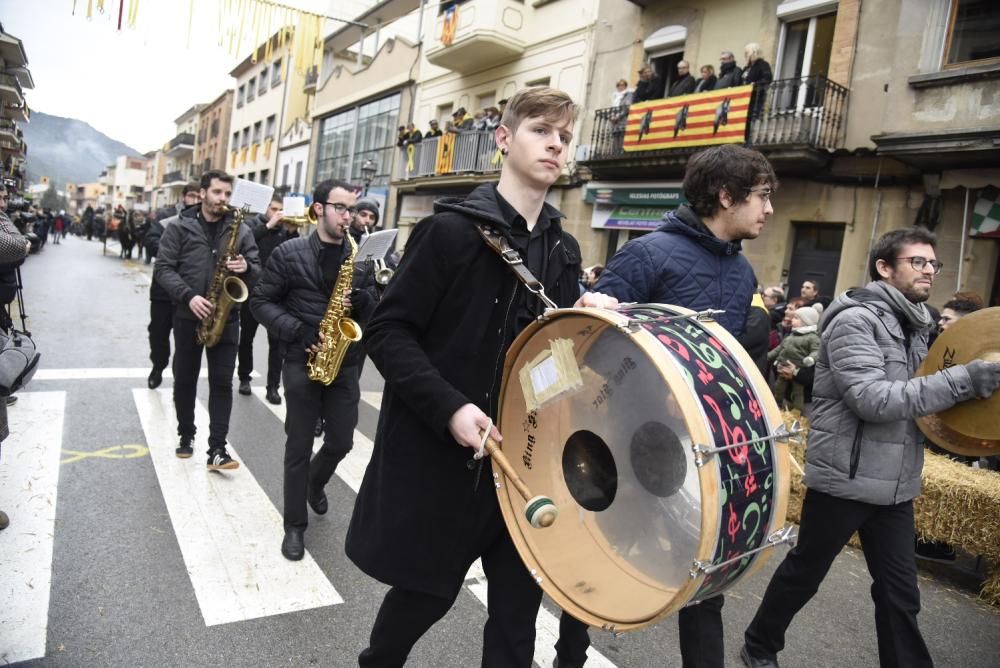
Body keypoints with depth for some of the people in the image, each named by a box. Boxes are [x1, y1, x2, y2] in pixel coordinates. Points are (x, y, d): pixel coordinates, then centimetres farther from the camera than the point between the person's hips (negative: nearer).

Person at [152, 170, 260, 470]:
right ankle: (186, 434, 30)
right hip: (188, 315, 0)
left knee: (222, 382, -3)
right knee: (185, 379, 11)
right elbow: (163, 268, -5)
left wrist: (246, 267, -17)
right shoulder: (179, 226, -1)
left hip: (226, 317, 0)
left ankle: (217, 449, -1)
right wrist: (188, 296, -19)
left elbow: (258, 268, 6)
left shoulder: (241, 230, 4)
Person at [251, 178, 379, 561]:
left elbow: (374, 310, 9)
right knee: (299, 446, 4)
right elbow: (261, 303, -3)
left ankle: (315, 483, 43)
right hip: (302, 362, -3)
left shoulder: (358, 258, 6)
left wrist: (359, 300, -14)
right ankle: (295, 525, 19)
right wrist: (300, 332, -16)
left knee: (341, 442, 10)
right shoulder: (288, 253, -4)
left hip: (345, 365, 3)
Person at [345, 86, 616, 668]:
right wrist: (448, 407, -22)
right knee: (427, 591, 14)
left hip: (524, 456, 5)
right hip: (439, 450, -5)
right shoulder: (453, 229, -11)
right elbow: (388, 331, -12)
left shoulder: (564, 249, 8)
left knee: (520, 599, 12)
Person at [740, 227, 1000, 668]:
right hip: (845, 478, -7)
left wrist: (963, 386, 2)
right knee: (804, 573, 10)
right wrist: (964, 380, -25)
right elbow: (873, 400, -26)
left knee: (899, 591, 12)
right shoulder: (855, 320, -15)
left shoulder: (914, 325, 11)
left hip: (895, 482, 7)